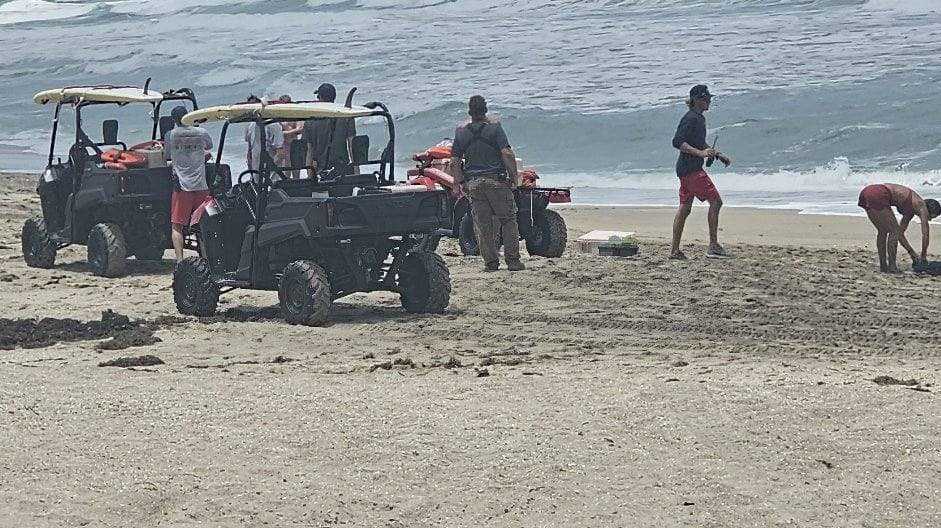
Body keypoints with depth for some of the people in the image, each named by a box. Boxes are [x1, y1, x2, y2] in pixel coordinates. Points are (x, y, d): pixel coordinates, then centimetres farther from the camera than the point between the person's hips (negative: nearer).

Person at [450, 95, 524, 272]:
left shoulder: (461, 133, 5)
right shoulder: (495, 128, -5)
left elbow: (454, 161, 4)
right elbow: (507, 153, -13)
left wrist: (460, 183, 11)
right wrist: (514, 176, -5)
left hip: (473, 183, 3)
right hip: (496, 181, -3)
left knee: (483, 225, 6)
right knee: (508, 220, 4)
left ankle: (491, 262, 6)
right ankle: (512, 260, -1)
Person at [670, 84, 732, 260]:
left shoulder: (699, 118, 17)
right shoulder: (691, 118, -14)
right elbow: (677, 142, -24)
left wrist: (718, 155, 27)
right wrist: (700, 153, -31)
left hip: (685, 169, 10)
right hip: (691, 168, -10)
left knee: (685, 207, 10)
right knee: (715, 201, -9)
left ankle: (675, 250, 11)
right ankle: (713, 246, -9)